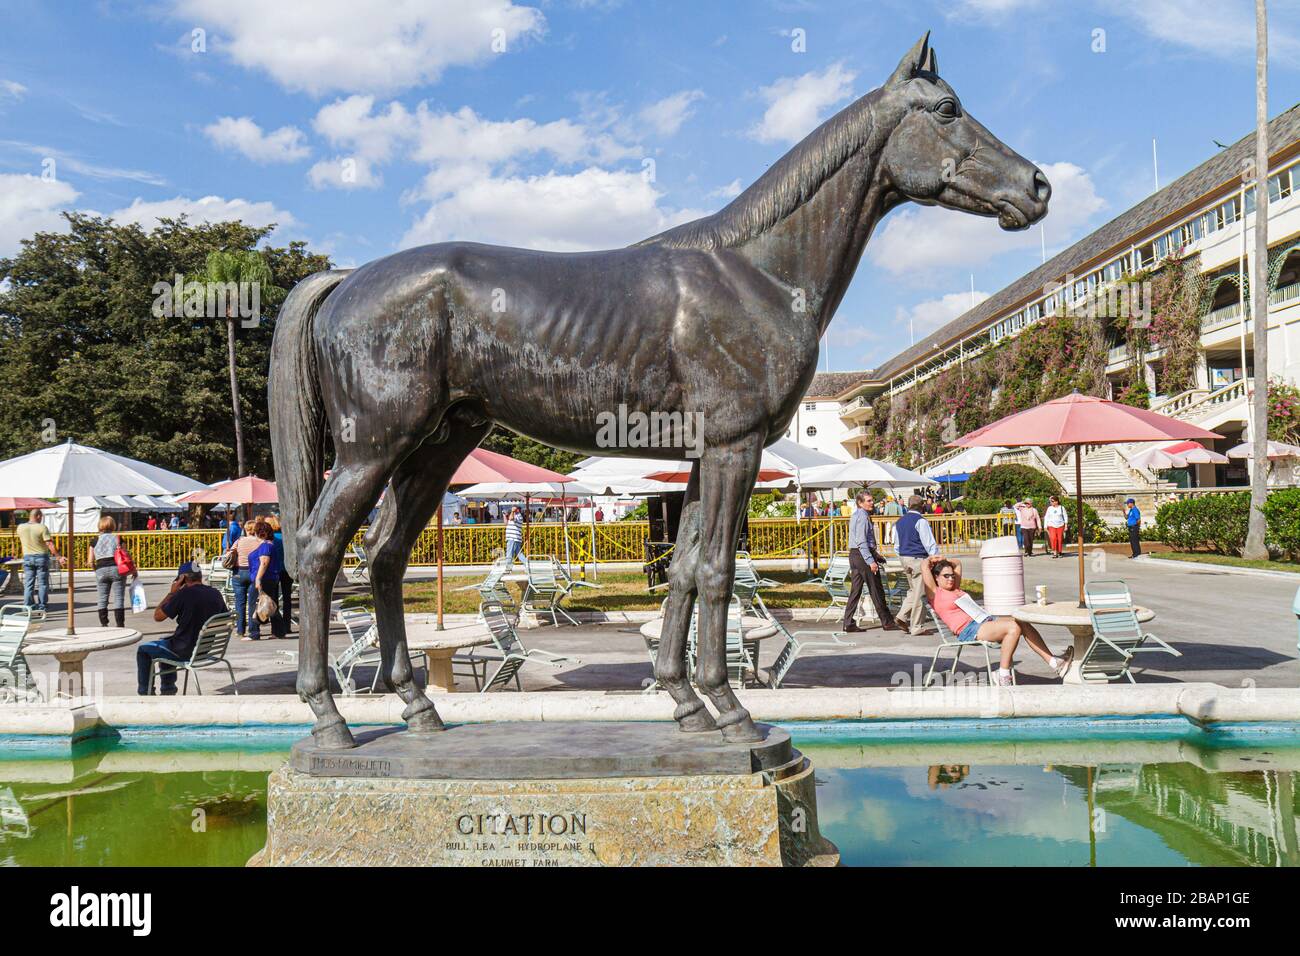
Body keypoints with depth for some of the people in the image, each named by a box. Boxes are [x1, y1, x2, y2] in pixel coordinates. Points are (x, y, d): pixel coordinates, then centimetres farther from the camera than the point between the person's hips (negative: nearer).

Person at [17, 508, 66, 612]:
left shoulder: (20, 527, 0)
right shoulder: (42, 528, -12)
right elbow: (50, 544, -17)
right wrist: (59, 557, -17)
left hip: (27, 557, 3)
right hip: (41, 557, -3)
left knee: (28, 583, 8)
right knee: (42, 583, 4)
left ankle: (27, 606, 6)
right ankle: (41, 606, 4)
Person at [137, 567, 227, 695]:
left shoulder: (184, 594, -19)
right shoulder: (216, 594, -1)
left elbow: (157, 616, -11)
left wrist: (172, 592, -4)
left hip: (184, 652, -7)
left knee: (143, 650, 17)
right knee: (167, 640, 34)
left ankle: (145, 693, 24)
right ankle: (168, 690, 38)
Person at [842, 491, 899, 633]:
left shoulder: (856, 515, 17)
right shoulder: (862, 517, -14)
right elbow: (861, 541, -22)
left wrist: (875, 554, 24)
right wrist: (871, 561, -24)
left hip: (854, 555, 10)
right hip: (863, 554, -10)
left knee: (855, 590, 9)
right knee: (876, 590, -1)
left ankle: (848, 623, 7)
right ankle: (887, 622, 6)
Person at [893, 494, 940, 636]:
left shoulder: (899, 522, 11)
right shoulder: (920, 521, -13)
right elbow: (929, 543, -13)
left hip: (904, 557, 8)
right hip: (918, 559, -8)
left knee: (913, 590, 20)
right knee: (920, 593, -1)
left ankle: (902, 616, 6)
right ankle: (917, 627, 2)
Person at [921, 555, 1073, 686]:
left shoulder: (955, 589, 27)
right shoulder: (935, 593, 2)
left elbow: (957, 563, 41)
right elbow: (924, 567, -7)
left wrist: (943, 559, 31)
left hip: (986, 619, 9)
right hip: (968, 630, -9)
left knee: (1022, 622, -12)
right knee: (1013, 627, -28)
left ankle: (1053, 662, -12)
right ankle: (1003, 676, -24)